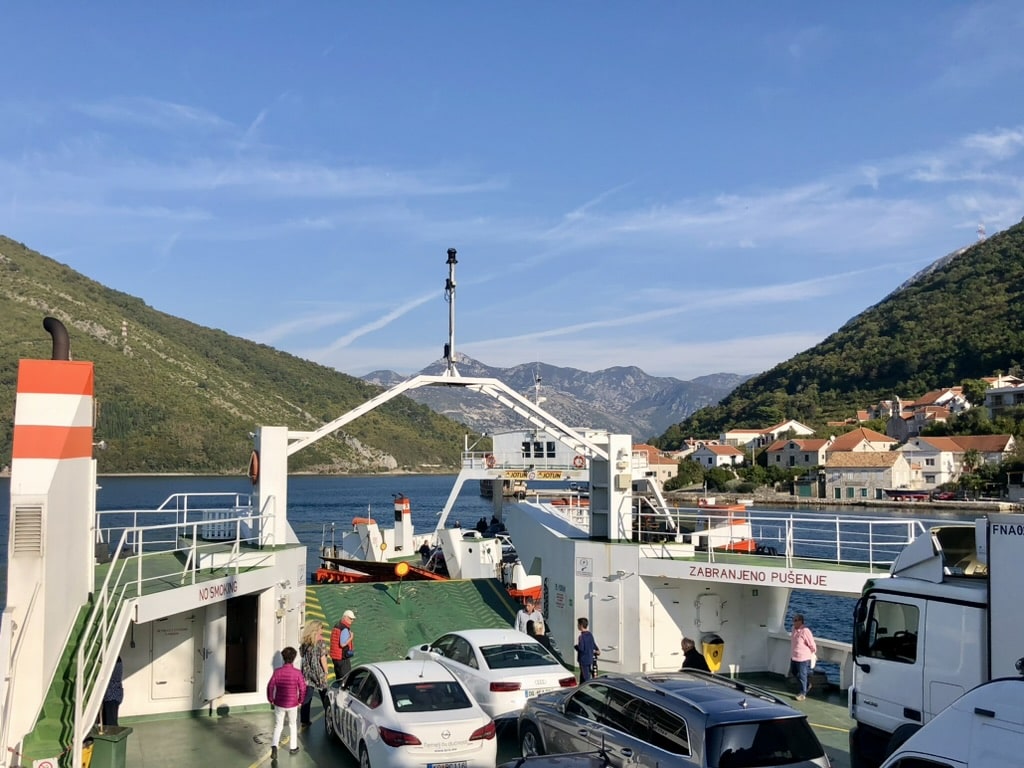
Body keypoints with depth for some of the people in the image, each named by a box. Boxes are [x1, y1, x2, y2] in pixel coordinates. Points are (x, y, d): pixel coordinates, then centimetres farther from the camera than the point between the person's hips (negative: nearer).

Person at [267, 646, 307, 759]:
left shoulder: (277, 671, -10)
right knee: (293, 725, 19)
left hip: (279, 704, 1)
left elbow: (270, 686, -7)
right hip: (292, 704, -1)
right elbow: (303, 688, -11)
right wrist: (300, 701, 6)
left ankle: (274, 746, -9)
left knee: (278, 726, 12)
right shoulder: (297, 672, -13)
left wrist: (271, 700, 7)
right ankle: (294, 748, 27)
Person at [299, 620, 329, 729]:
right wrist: (326, 672, -4)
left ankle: (304, 721, 8)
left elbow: (302, 656, 6)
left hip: (307, 674, 4)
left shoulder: (304, 643, 2)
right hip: (318, 673, -4)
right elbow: (323, 659, -12)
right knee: (325, 697, 11)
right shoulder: (321, 643, -13)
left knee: (306, 698, 8)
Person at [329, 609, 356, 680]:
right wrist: (351, 638, -12)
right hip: (343, 658, -10)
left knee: (338, 678, 16)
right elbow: (342, 644, -24)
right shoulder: (345, 629, -17)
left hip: (335, 657, 10)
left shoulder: (337, 626, 13)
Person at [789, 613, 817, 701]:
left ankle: (802, 693, 17)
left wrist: (814, 653, -1)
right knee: (794, 672, 20)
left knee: (802, 675, 3)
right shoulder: (794, 629, 2)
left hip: (803, 658, -9)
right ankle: (807, 685, 39)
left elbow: (812, 645, -15)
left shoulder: (805, 631, -24)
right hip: (794, 657, 9)